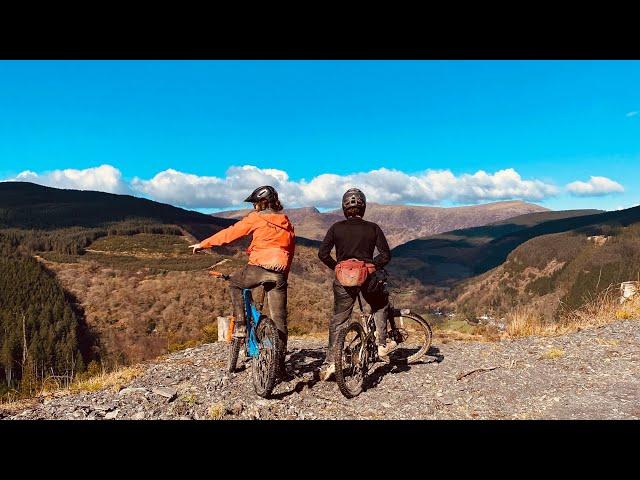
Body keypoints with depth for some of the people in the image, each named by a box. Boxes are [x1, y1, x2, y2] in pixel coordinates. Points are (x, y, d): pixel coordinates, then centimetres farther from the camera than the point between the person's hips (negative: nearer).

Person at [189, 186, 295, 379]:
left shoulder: (257, 218, 2)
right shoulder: (287, 223, 18)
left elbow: (230, 233, 2)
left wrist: (203, 244, 10)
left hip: (258, 268, -4)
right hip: (280, 274, 5)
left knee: (234, 284, 27)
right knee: (279, 319, 8)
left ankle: (240, 325, 14)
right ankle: (280, 364, 11)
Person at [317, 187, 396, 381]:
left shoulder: (336, 227, 3)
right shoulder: (373, 228, 2)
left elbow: (323, 254, -4)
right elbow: (386, 255, -4)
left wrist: (336, 267, 11)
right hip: (368, 278, 0)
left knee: (337, 320, 11)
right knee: (380, 306, 29)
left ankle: (330, 362, 9)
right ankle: (382, 345, 25)